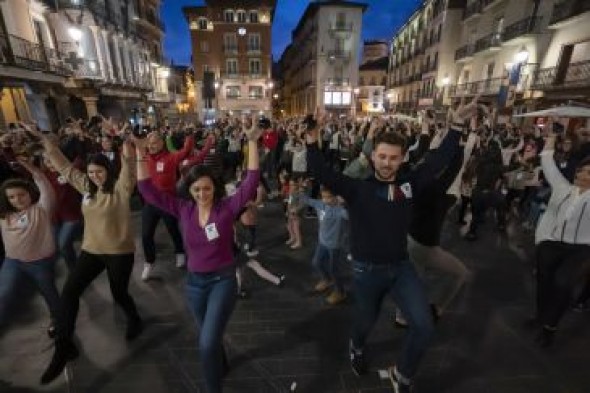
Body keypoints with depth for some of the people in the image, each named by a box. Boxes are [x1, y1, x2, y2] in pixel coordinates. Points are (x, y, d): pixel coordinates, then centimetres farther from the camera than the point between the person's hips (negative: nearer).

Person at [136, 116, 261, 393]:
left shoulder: (228, 207, -16)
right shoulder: (183, 209, -7)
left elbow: (251, 181, -25)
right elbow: (148, 190, -7)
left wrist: (253, 142, -31)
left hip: (223, 279, -4)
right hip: (194, 282, 4)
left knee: (207, 343, -10)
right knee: (209, 338, 26)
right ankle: (220, 366, 58)